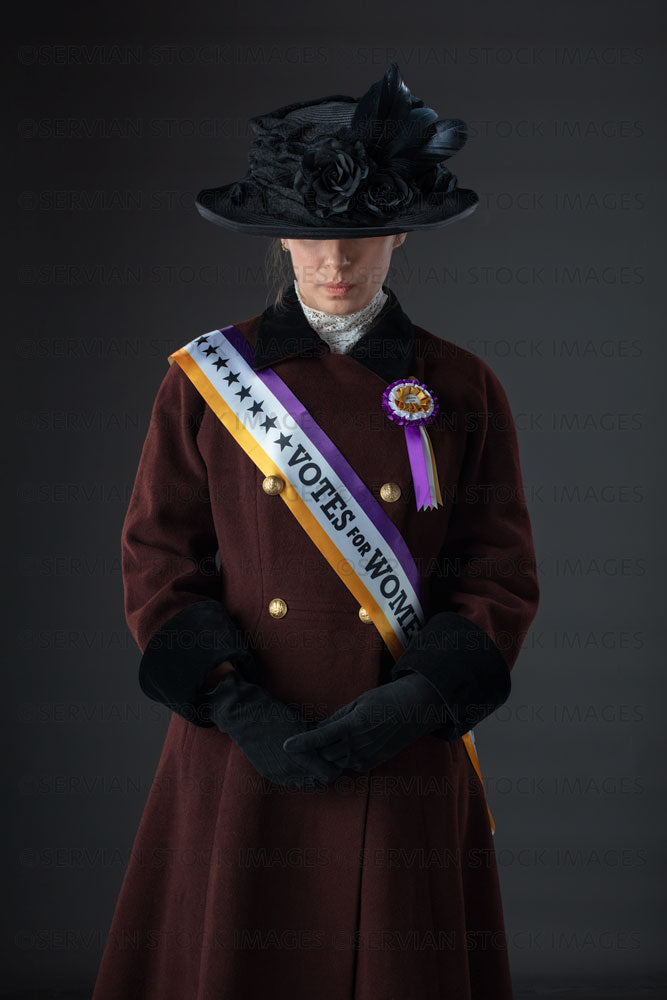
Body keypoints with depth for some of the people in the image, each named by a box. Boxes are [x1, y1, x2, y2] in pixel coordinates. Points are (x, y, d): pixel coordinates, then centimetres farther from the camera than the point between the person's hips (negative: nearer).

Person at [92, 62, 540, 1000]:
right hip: (240, 751, 0)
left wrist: (413, 703, -14)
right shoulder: (205, 380, 2)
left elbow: (503, 577, 2)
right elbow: (159, 560, 1)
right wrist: (239, 709, -12)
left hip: (403, 759, 0)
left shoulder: (462, 391, 2)